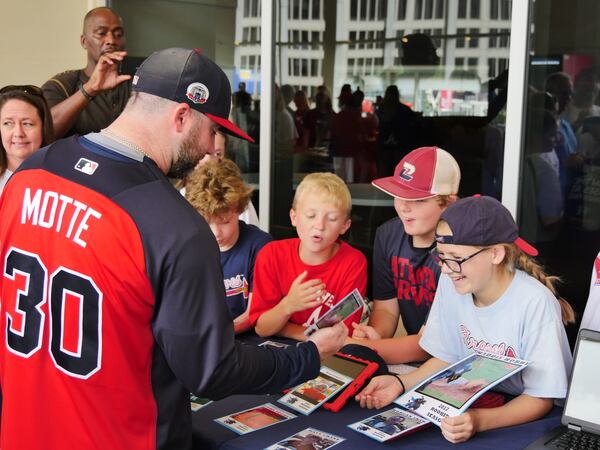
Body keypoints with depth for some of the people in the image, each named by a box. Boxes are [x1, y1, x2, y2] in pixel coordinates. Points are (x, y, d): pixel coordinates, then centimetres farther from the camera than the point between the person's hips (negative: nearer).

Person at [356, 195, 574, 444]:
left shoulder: (535, 303, -22)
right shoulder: (451, 283, -6)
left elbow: (540, 399, -18)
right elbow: (446, 358, 5)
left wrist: (479, 421, -34)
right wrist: (401, 383, -11)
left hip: (532, 418, -4)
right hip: (476, 404, 4)